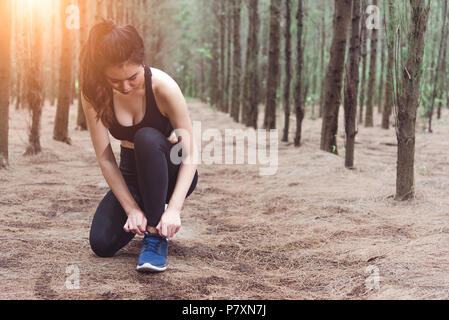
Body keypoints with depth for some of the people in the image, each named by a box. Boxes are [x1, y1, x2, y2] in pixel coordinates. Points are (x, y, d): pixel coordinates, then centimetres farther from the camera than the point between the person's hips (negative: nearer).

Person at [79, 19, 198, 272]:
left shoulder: (162, 86, -26)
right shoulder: (93, 94, -18)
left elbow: (189, 152, -26)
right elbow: (105, 158, -17)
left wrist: (174, 208, -36)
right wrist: (132, 209, -23)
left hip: (172, 174, -3)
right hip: (131, 175, 3)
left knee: (146, 137, -36)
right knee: (102, 244, -18)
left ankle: (156, 235, -25)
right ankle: (147, 211, 15)